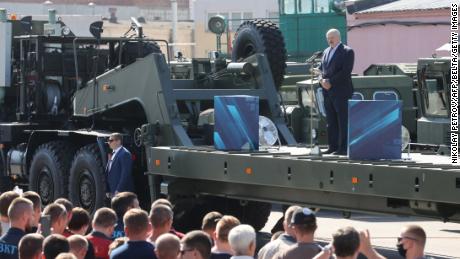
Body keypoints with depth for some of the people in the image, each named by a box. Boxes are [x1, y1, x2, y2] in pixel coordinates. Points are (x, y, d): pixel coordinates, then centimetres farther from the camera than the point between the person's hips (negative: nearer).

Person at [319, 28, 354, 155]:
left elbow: (345, 72, -14)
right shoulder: (326, 52, 19)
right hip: (327, 91, 7)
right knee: (331, 121, 8)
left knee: (343, 121, -6)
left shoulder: (347, 52, -5)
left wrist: (330, 82, -15)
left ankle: (343, 147, -6)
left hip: (341, 91, -7)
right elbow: (321, 68, 19)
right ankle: (333, 146, 12)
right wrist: (322, 80, -2)